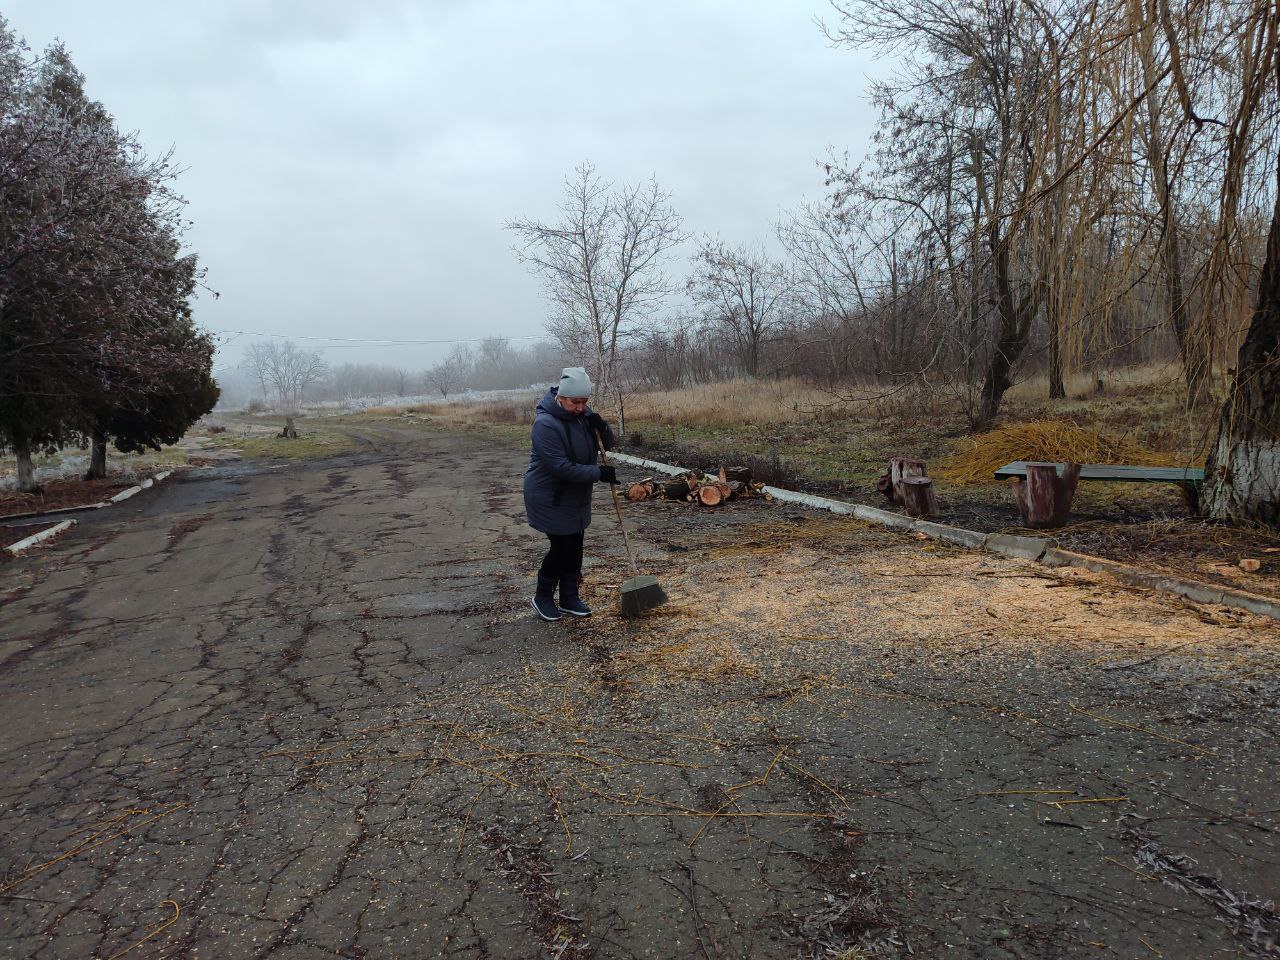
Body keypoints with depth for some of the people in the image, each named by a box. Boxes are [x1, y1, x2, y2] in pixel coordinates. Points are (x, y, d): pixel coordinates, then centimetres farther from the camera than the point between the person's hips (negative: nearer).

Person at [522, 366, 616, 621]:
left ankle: (569, 598, 27)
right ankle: (542, 597, 19)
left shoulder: (583, 414, -2)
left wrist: (600, 426, -14)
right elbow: (561, 467, -29)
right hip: (549, 498, -7)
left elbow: (607, 442, 9)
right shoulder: (545, 424, -27)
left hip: (576, 496, 8)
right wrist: (598, 473, -25)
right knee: (561, 547, -2)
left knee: (574, 547, 12)